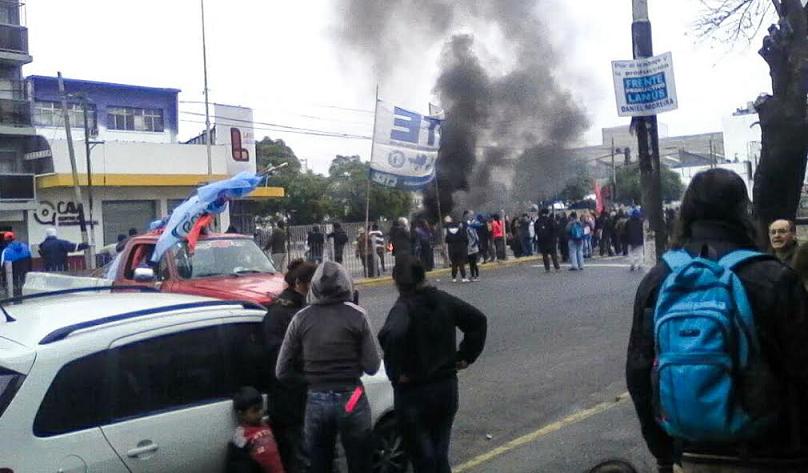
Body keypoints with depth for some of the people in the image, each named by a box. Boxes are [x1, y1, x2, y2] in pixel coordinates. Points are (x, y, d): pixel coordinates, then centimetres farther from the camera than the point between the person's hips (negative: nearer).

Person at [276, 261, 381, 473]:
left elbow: (282, 372, -2)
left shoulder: (301, 319, -4)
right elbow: (372, 366, -10)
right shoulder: (356, 316, -8)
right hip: (350, 399, -2)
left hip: (315, 401, 2)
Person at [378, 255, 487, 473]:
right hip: (447, 387, 6)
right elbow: (478, 320, 9)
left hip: (413, 392, -6)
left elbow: (393, 335, -39)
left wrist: (396, 372, -26)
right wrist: (466, 356, 11)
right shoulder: (444, 300, 1)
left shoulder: (403, 308, -19)